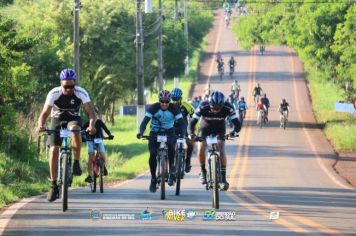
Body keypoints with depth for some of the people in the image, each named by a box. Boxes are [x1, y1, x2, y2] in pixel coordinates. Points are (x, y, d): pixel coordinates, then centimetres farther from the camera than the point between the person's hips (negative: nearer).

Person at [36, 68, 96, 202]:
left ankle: (76, 163, -21)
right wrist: (41, 125, -50)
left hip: (73, 119, -1)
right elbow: (45, 113, -29)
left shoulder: (81, 93, -24)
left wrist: (91, 125, -51)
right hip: (57, 120, 1)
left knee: (75, 130, -37)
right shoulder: (54, 93, -25)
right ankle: (54, 186, -5)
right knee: (54, 151, -14)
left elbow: (91, 111, -31)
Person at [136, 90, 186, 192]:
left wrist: (184, 133, -37)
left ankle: (172, 170, -17)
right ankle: (153, 179, 3)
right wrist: (141, 132, -40)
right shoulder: (154, 107, -18)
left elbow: (181, 122, -19)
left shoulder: (173, 108, -16)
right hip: (155, 132, 1)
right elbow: (145, 121, -22)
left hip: (169, 131, -1)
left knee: (170, 145, -33)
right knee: (152, 155, -15)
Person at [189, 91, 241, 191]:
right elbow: (193, 122, -29)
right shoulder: (203, 107, -33)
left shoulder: (228, 108, -32)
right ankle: (203, 171, 3)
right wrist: (191, 133, -48)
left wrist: (235, 132, -53)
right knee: (201, 148, -21)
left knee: (221, 150, -19)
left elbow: (237, 123, -31)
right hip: (205, 128, 0)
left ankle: (223, 178, -11)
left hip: (220, 129, 0)